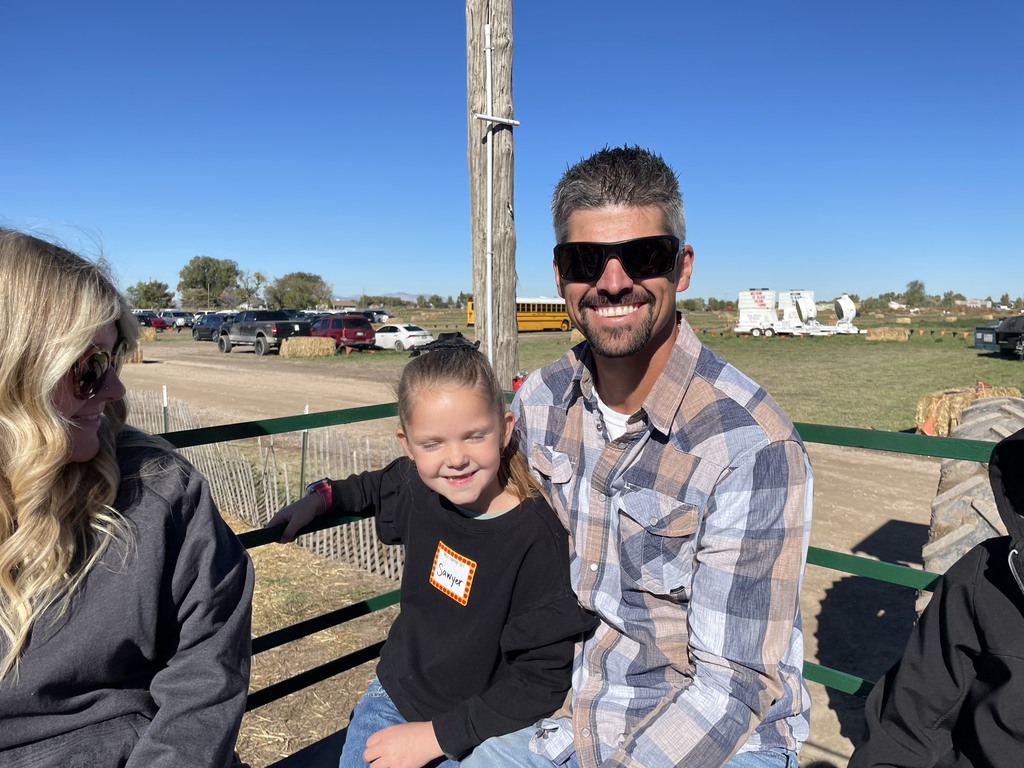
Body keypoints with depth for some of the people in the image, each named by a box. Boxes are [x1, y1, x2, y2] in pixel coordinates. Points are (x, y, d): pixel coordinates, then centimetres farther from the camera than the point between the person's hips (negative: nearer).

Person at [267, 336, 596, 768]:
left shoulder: (538, 539, -29)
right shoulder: (417, 487, -13)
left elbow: (542, 680, -23)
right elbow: (379, 487, 14)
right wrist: (323, 497, 1)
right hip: (393, 695, 5)